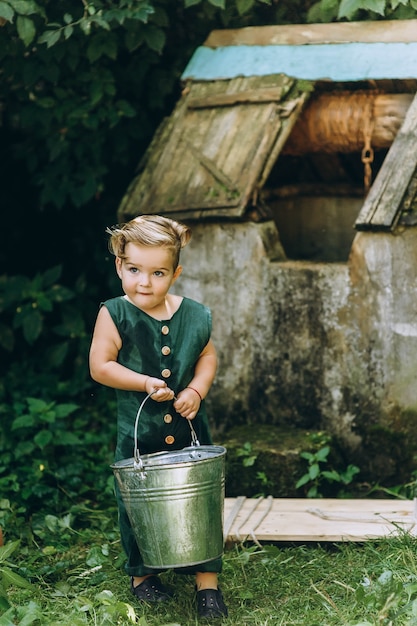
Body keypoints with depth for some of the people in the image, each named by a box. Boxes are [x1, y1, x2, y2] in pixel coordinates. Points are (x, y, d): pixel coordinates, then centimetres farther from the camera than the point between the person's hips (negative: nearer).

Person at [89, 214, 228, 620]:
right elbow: (100, 366, -12)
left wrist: (196, 390, -6)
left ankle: (207, 579, 14)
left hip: (188, 427, 1)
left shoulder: (194, 316, -3)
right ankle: (142, 574, 30)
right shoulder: (115, 315, -11)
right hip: (137, 431, -1)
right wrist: (146, 383, -19)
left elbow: (208, 356, 11)